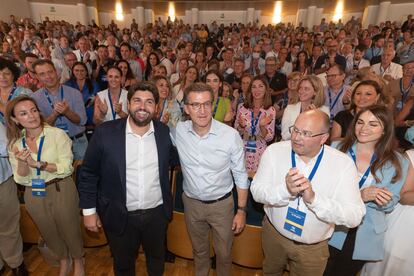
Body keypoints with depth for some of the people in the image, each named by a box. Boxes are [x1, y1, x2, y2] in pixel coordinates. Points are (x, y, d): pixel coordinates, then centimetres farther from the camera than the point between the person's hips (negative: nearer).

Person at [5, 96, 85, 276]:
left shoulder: (57, 134, -14)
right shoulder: (15, 144, -2)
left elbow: (66, 168, -18)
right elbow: (21, 180, -5)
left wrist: (37, 164, -27)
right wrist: (22, 162, -23)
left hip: (61, 191, -4)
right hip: (34, 195, 4)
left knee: (70, 230, 13)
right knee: (49, 234, 23)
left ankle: (78, 261, 42)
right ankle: (64, 261, 51)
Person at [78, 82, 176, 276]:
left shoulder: (165, 132, -9)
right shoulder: (105, 132, -14)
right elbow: (88, 173, -6)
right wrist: (89, 210, -3)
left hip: (157, 213, 2)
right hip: (120, 216, -1)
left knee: (157, 258, 27)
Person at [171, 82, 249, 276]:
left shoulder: (231, 135, -23)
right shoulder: (178, 131, -15)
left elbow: (240, 175, -11)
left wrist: (241, 210, -8)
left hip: (221, 204, -2)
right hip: (191, 202, 3)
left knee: (224, 253, 20)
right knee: (198, 249, 27)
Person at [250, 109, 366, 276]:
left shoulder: (343, 164, -19)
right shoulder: (274, 151, -16)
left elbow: (354, 216, -22)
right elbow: (257, 190, -17)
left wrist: (314, 198, -38)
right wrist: (284, 189, -37)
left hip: (313, 248, -1)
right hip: (273, 233, 2)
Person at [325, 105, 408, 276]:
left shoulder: (397, 163, -3)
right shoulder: (337, 148, -8)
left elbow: (389, 204, -1)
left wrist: (373, 198, -23)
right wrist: (359, 195, -23)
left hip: (365, 237, 1)